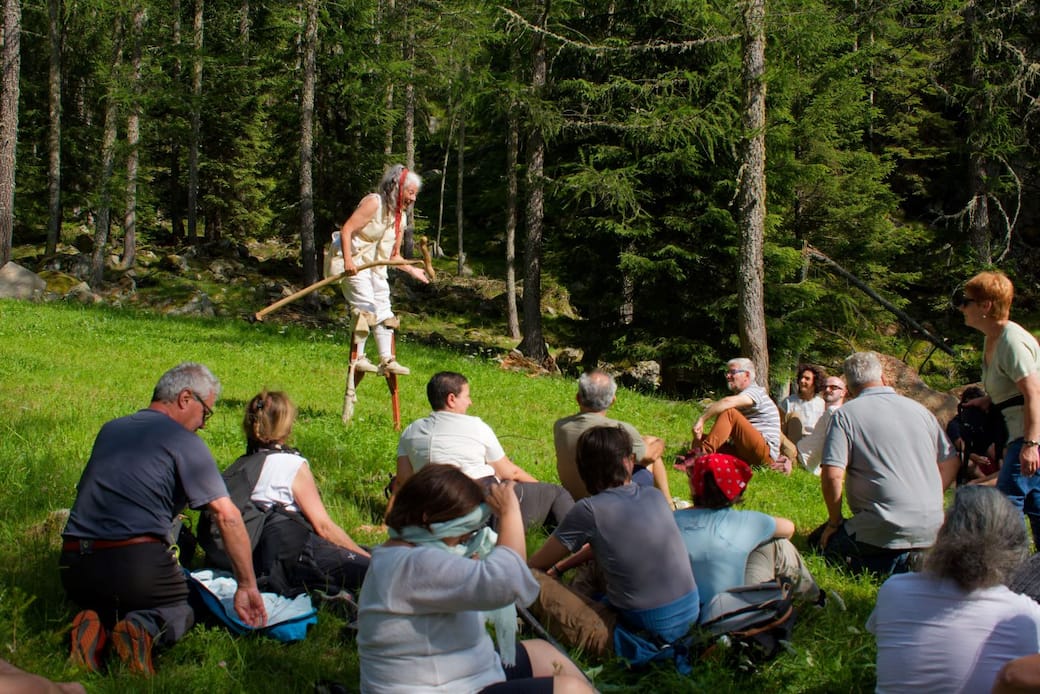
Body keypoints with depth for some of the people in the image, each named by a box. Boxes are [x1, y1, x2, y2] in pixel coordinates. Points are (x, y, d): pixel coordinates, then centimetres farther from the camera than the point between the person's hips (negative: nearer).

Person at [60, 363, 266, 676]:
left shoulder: (109, 430, 18)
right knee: (180, 613, 22)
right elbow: (227, 516, -9)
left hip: (74, 568, 6)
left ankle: (97, 624, -1)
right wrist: (247, 586, -4)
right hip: (137, 564, -6)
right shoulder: (184, 442, -3)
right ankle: (145, 628, -13)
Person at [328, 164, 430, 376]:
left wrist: (412, 270, 4)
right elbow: (346, 230, -22)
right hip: (354, 263, -9)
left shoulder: (401, 217, 11)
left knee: (384, 311, 6)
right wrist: (348, 259, -32)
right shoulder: (374, 203, -15)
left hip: (376, 266, 9)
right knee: (366, 308, -16)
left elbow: (394, 255, 16)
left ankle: (387, 360, 10)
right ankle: (358, 358, -10)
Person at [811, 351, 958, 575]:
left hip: (885, 529, -6)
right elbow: (950, 464, 17)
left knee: (820, 541, 12)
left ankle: (898, 565, -8)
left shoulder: (845, 414, -5)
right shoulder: (919, 409, 11)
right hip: (931, 528, 7)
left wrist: (835, 522, 0)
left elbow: (832, 475, -14)